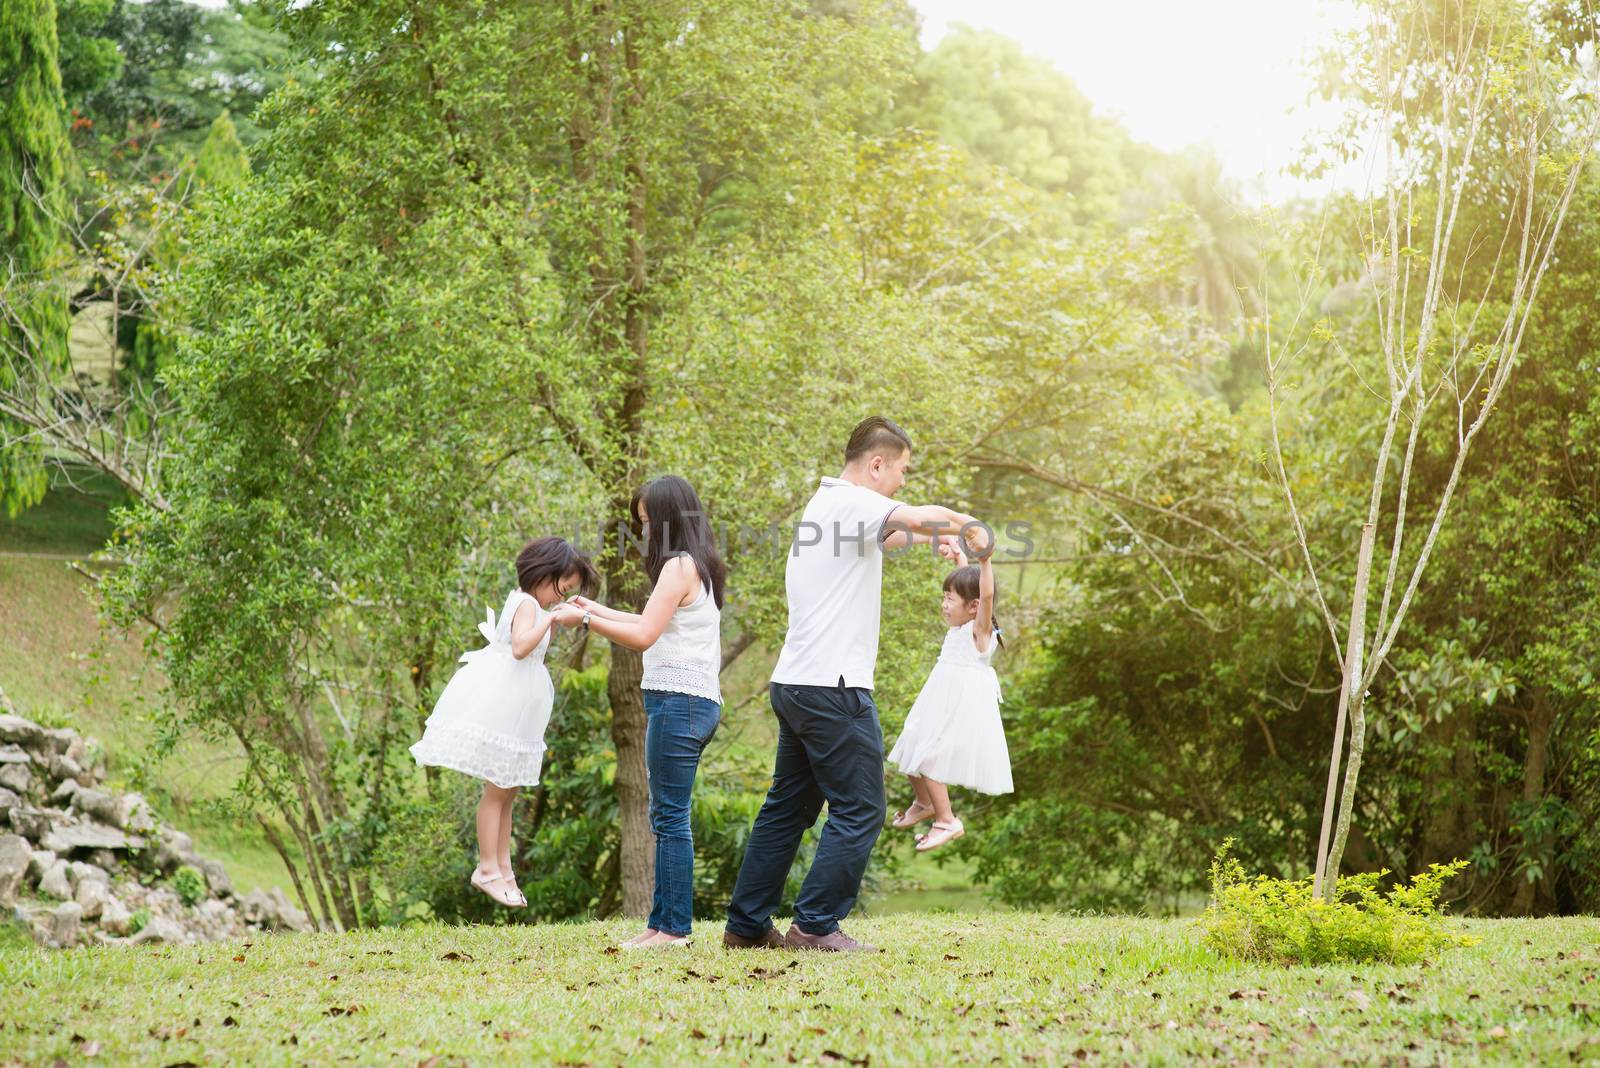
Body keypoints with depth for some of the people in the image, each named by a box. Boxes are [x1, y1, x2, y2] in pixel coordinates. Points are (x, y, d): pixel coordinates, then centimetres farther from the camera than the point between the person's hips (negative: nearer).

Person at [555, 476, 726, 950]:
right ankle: (663, 922, 13)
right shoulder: (697, 567, 19)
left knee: (671, 816, -8)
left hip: (678, 701, -10)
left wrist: (584, 619, -9)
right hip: (695, 701, 10)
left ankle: (674, 927, -7)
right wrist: (599, 610, 25)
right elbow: (656, 627, 23)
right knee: (666, 817, 11)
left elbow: (643, 636, -16)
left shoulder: (680, 567, -10)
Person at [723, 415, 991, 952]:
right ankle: (815, 926, -5)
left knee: (788, 808, 14)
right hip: (834, 687, -10)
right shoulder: (851, 503, -12)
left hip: (794, 683, 10)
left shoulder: (824, 503, 19)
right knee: (859, 811, -4)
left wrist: (932, 536, 25)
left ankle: (747, 926, 16)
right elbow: (924, 517, -25)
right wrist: (971, 526, -7)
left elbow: (884, 535, 37)